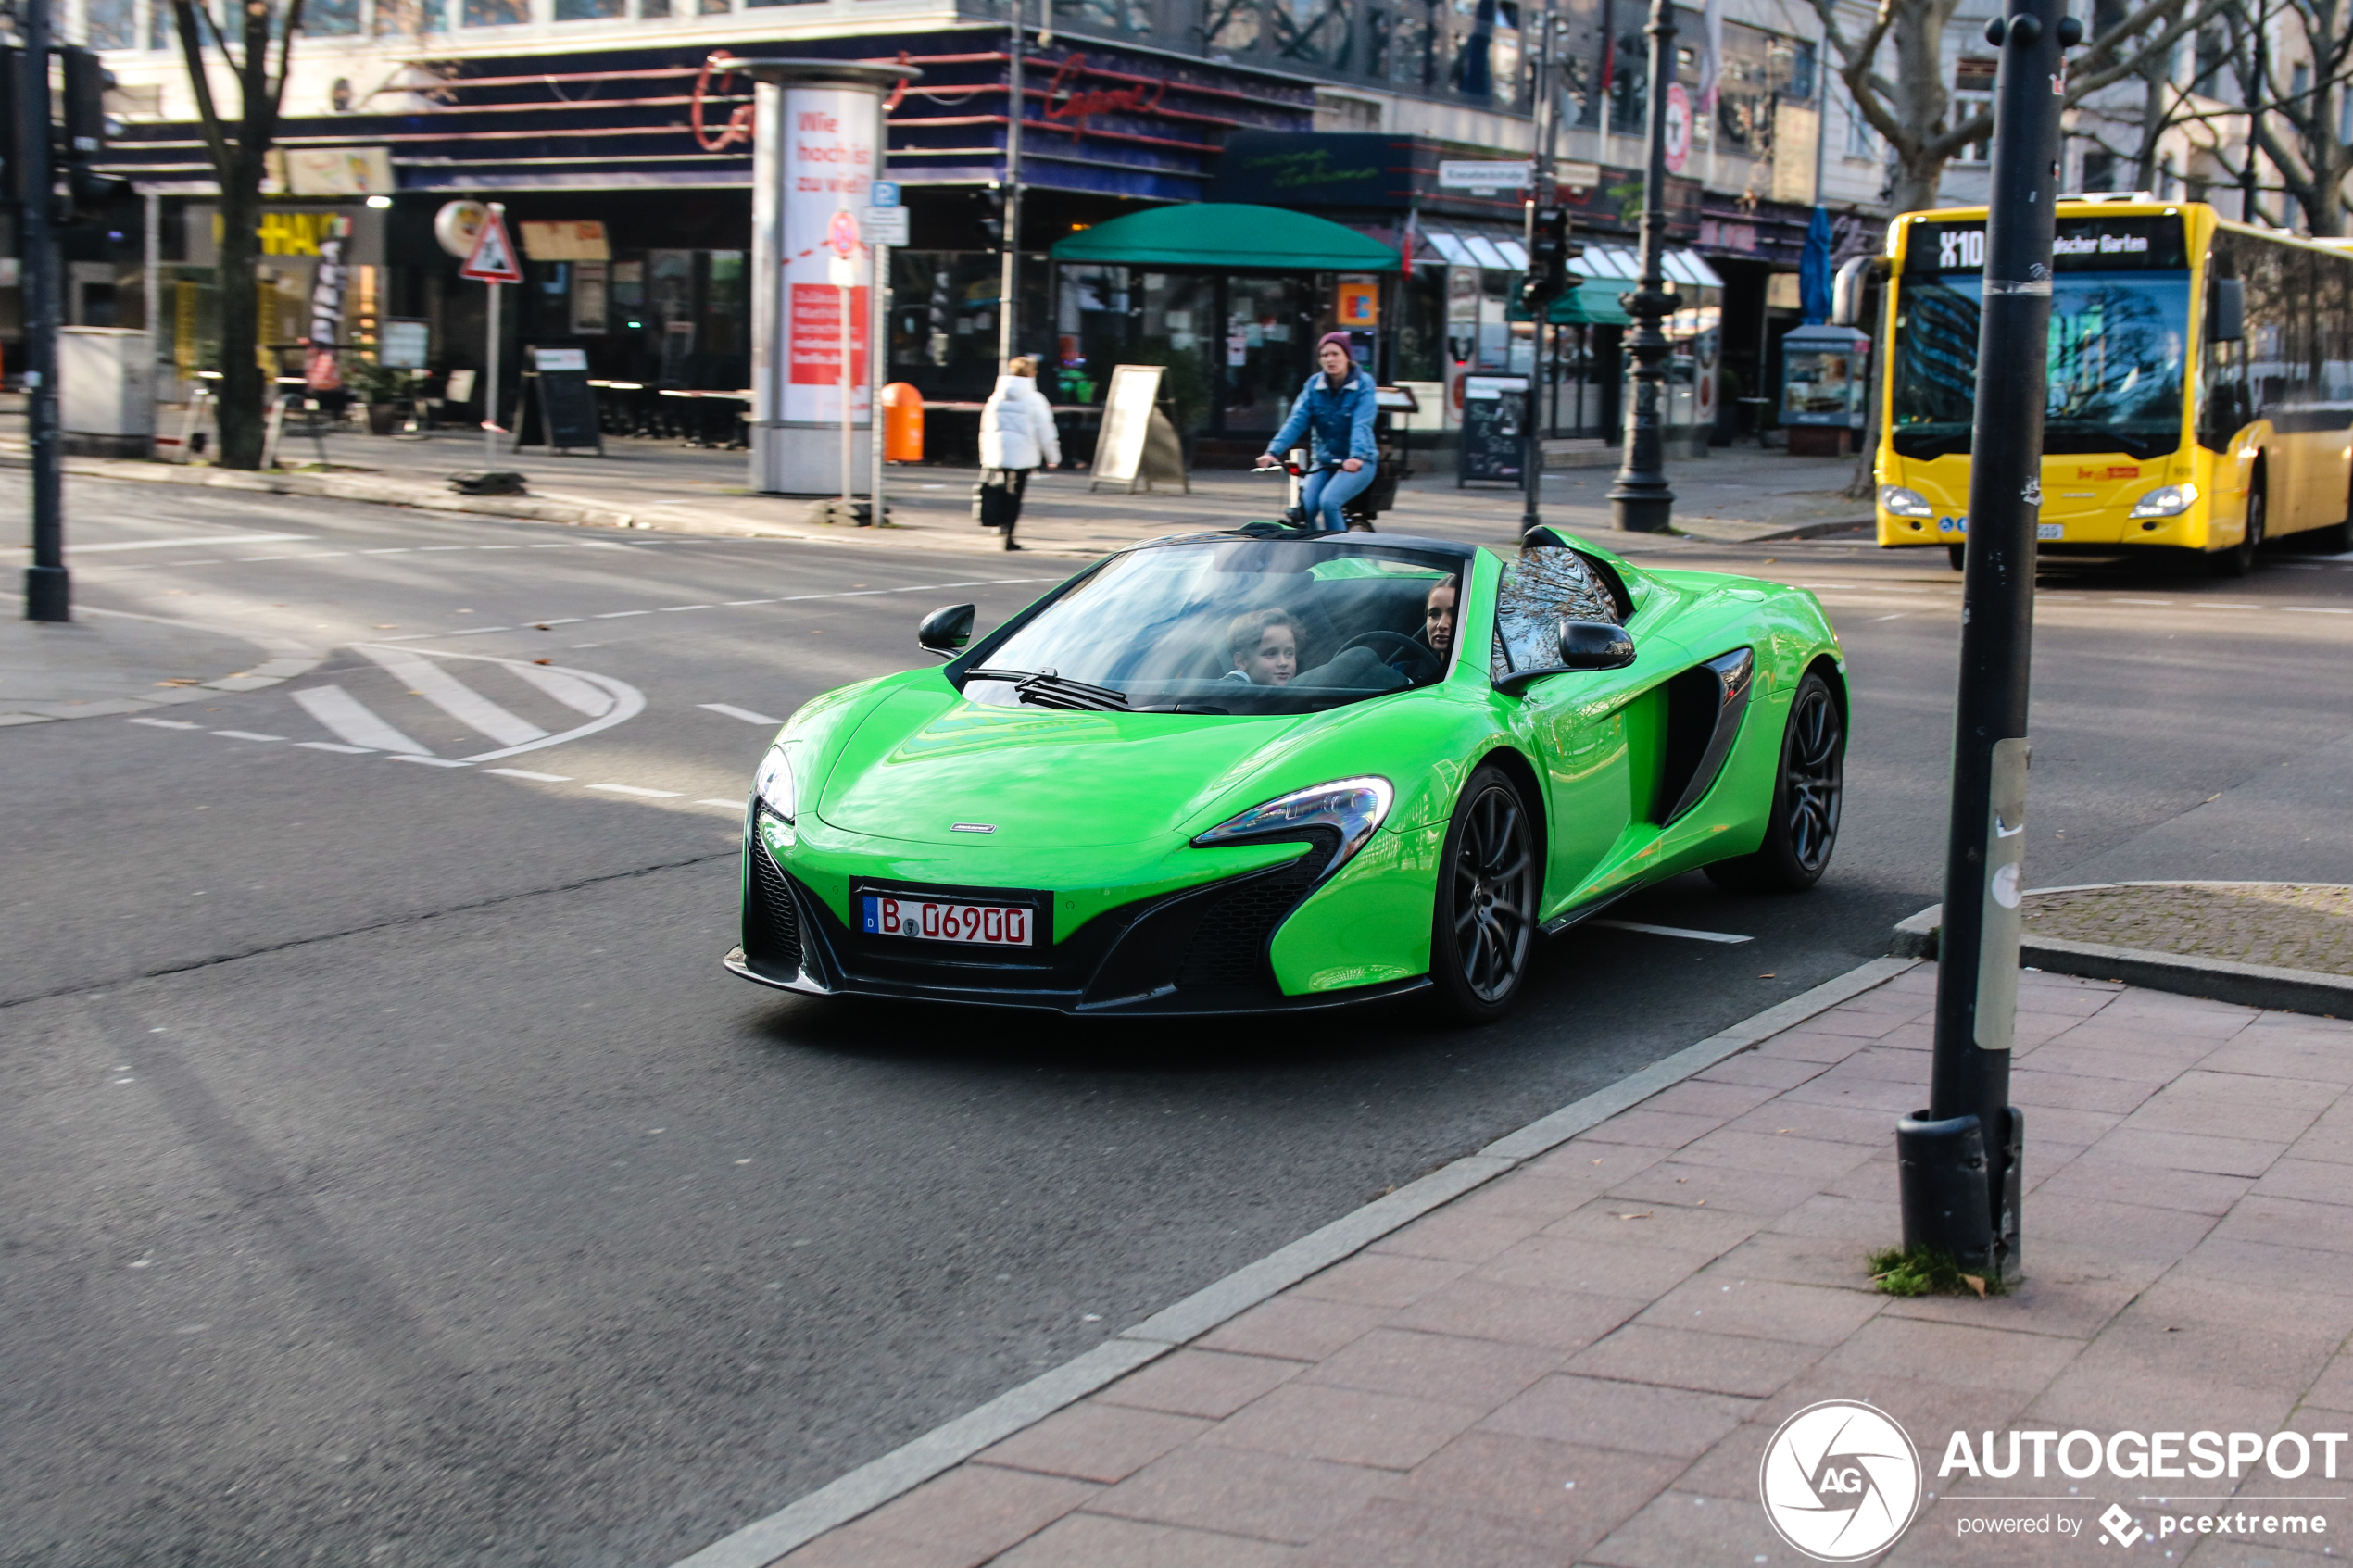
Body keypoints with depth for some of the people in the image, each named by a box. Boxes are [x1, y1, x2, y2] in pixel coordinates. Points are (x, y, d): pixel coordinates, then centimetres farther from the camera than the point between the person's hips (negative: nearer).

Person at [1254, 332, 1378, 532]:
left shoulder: (1363, 384, -9)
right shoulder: (1314, 384, 2)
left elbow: (1362, 424, -22)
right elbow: (1297, 421, -8)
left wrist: (1356, 457, -41)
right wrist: (1273, 451, -24)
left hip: (1359, 463, -4)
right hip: (1324, 461, 4)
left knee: (1328, 502, -27)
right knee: (1304, 508, -16)